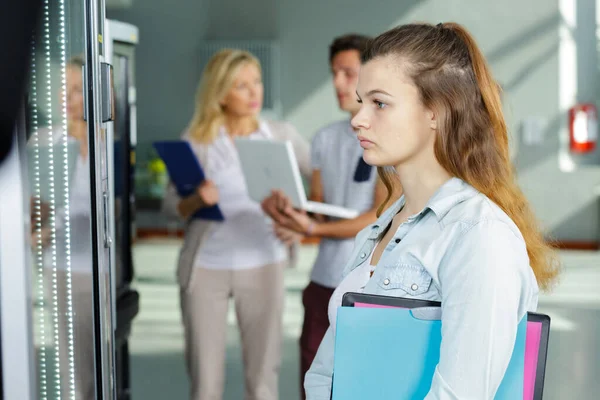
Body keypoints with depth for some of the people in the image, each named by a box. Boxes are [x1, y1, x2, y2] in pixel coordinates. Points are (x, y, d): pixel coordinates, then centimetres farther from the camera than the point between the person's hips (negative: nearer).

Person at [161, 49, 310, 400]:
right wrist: (197, 201, -22)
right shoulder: (196, 140, -3)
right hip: (206, 266, 0)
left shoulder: (281, 135, 0)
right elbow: (171, 206, 0)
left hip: (262, 264, 1)